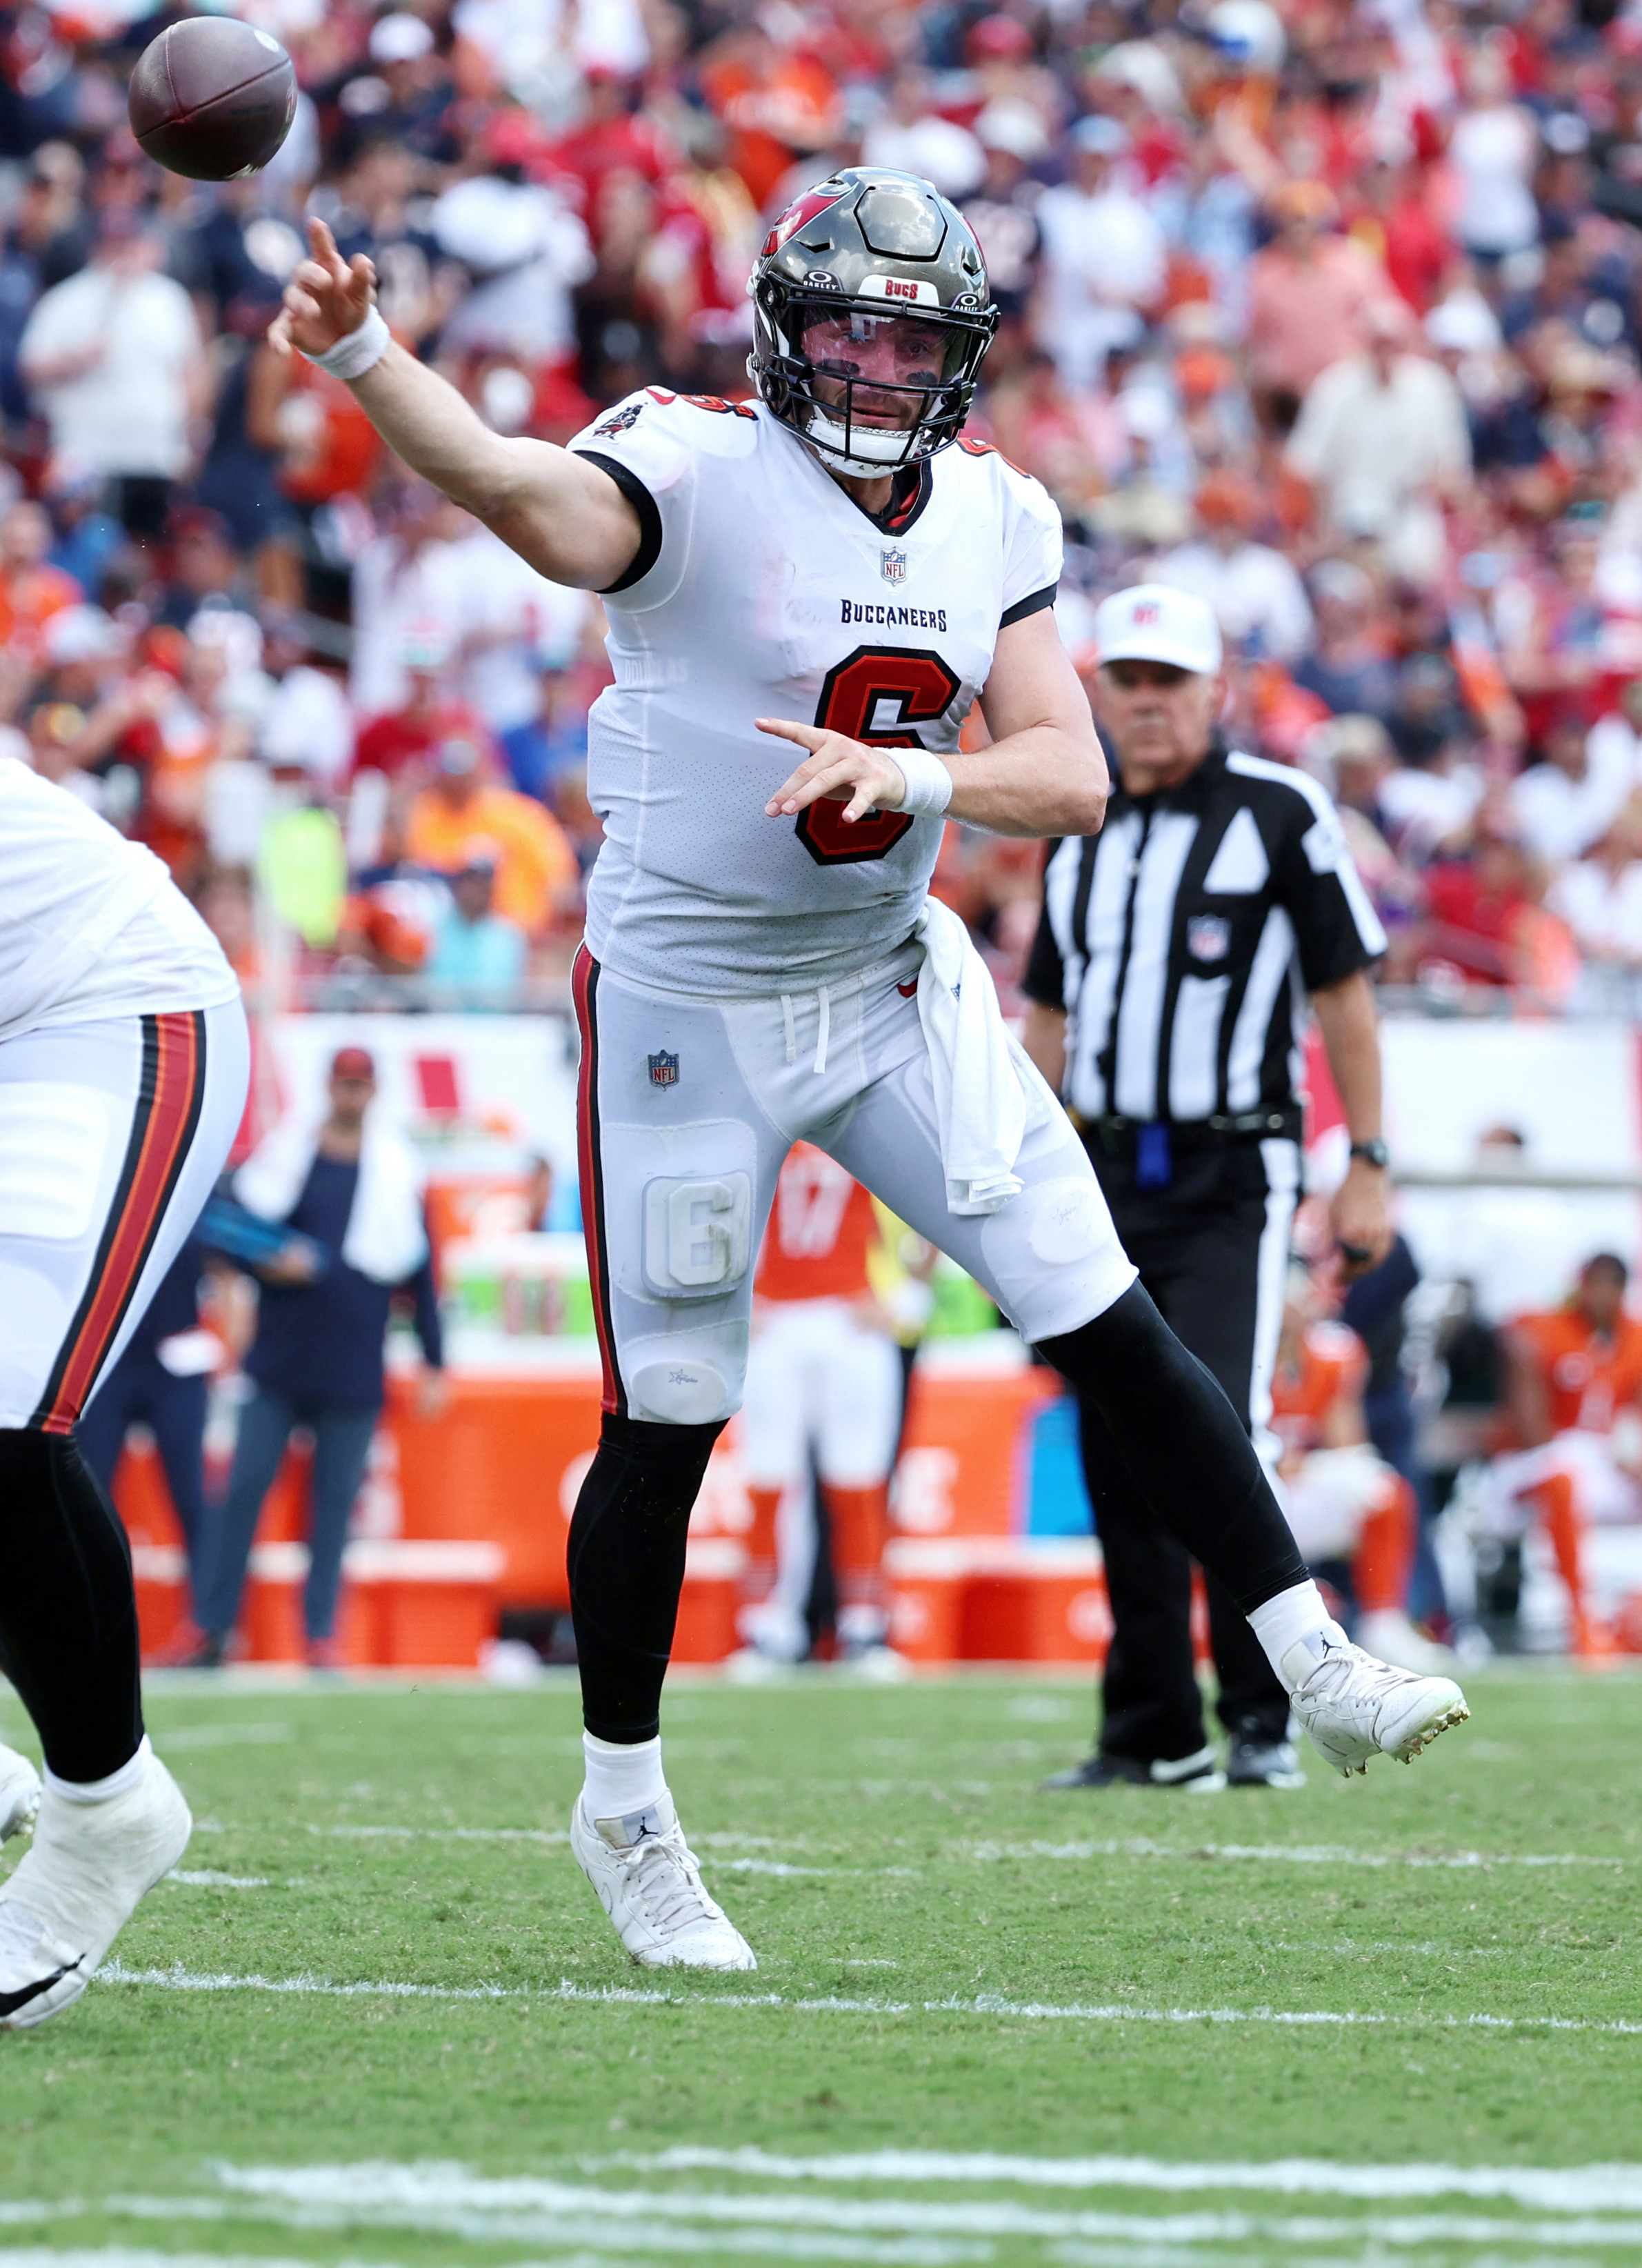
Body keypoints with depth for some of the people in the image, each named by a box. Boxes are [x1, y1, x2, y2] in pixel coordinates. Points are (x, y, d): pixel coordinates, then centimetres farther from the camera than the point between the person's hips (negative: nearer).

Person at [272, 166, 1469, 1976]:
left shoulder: (994, 520, 0)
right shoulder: (694, 478, -18)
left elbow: (1072, 773, -5)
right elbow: (511, 485, -38)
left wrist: (919, 772, -27)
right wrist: (359, 356, -59)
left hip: (895, 988, 4)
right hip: (689, 999, -4)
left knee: (1113, 1332, 1)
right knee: (668, 1420, 3)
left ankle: (1316, 1667, 9)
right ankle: (623, 1808, 20)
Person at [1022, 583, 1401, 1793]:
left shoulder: (1281, 815, -3)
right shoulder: (1083, 835, 14)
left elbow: (1345, 997, -2)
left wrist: (1369, 1166, -5)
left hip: (1231, 1179, -6)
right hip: (1109, 1178, 6)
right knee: (1119, 1459, 5)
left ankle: (1263, 1722, -7)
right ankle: (1154, 1732, 13)